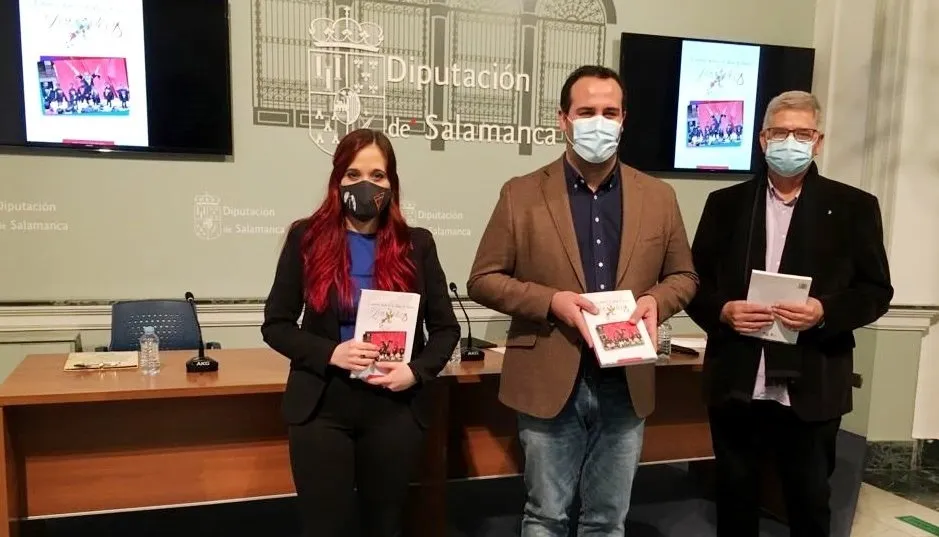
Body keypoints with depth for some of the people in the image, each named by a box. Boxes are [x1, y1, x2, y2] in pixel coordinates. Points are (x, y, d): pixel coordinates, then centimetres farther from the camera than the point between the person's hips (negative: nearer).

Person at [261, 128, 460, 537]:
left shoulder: (416, 244, 2)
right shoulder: (306, 238, -1)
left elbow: (446, 328, 6)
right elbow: (276, 325, 0)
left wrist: (417, 370, -13)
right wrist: (329, 354, -16)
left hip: (394, 408, 1)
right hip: (321, 408, -1)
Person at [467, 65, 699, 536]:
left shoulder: (658, 197, 5)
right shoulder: (521, 195, -3)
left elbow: (683, 276, 13)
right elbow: (483, 280, -2)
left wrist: (656, 300, -10)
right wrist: (551, 301, -18)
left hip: (626, 384, 3)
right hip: (550, 382, -2)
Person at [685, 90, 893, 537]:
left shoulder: (853, 207, 2)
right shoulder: (725, 203, 6)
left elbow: (876, 291, 1)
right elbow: (695, 280, 6)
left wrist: (824, 311, -18)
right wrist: (723, 311, -14)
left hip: (812, 389, -1)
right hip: (736, 386, 1)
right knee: (735, 497, 15)